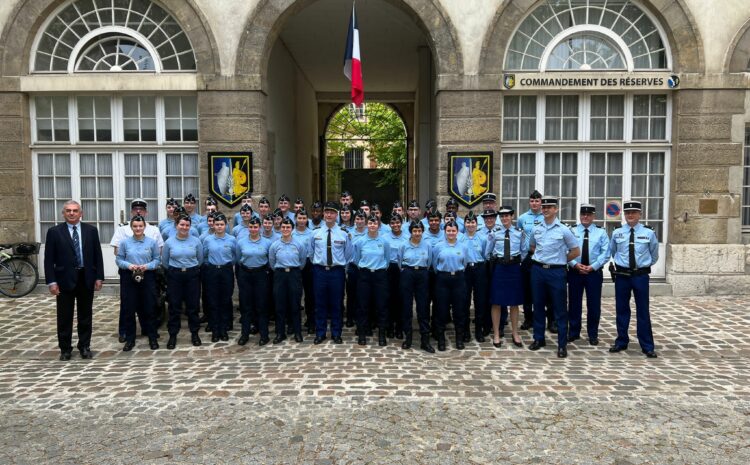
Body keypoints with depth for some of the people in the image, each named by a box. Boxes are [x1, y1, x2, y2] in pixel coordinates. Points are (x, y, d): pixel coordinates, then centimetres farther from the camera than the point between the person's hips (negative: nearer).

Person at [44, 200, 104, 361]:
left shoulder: (91, 230, 3)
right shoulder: (54, 231, -2)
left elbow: (97, 255, 5)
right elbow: (49, 259, -3)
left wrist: (99, 277, -1)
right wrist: (51, 281, -10)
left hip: (86, 278, 2)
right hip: (64, 279, -1)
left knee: (85, 315, 10)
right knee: (64, 317, 7)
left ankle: (84, 346, 21)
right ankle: (65, 349, 19)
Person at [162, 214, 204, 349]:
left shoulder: (196, 241, -3)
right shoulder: (169, 242, -1)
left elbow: (200, 259, 9)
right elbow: (164, 262, 11)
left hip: (192, 275, 0)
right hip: (174, 276, 0)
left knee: (193, 305, 6)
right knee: (174, 306, 4)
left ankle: (194, 333, 18)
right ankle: (173, 335, 14)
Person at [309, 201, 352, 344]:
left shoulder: (344, 234, -2)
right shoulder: (315, 233, 3)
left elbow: (348, 254, 10)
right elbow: (311, 251, 17)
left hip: (337, 272, -1)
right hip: (320, 271, 1)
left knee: (336, 304, 6)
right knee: (320, 303, 6)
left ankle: (336, 334, 18)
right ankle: (320, 334, 18)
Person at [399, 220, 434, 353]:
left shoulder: (427, 245, 4)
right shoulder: (404, 246, 2)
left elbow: (429, 263, 13)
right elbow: (400, 262, 13)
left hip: (422, 275, 0)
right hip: (407, 275, 0)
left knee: (423, 307, -1)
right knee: (406, 306, 2)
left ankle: (425, 340, 3)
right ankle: (407, 338, 14)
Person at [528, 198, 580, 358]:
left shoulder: (563, 230, -5)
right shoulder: (536, 229, 6)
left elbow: (576, 251, 1)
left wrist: (560, 260, 4)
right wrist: (541, 257, 12)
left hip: (556, 271, -4)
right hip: (538, 270, 4)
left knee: (559, 309, 1)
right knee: (538, 306, 11)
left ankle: (562, 344, 9)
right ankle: (538, 339, 24)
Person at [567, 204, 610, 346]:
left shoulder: (601, 232, 4)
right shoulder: (571, 231, 3)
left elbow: (605, 253, -3)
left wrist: (593, 266, -13)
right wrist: (575, 265, -15)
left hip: (594, 272, 0)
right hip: (574, 271, 0)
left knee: (594, 305, 6)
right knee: (574, 303, 7)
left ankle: (593, 335, 19)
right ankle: (573, 333, 20)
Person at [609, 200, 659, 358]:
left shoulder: (648, 233, -3)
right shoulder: (616, 233, 0)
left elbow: (654, 255, 13)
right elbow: (612, 252, 17)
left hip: (641, 276, -1)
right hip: (622, 275, 1)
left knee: (643, 311, 4)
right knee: (621, 309, 9)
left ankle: (647, 346, 13)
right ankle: (621, 342, 22)